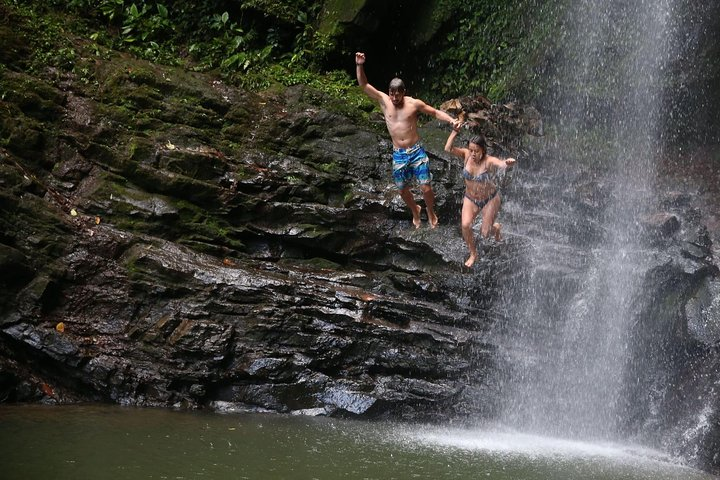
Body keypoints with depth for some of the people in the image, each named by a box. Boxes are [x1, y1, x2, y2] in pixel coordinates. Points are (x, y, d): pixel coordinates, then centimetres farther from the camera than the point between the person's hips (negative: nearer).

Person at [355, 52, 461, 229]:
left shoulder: (414, 104, -7)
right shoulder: (384, 100, -2)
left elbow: (435, 112, 3)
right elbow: (364, 85, -6)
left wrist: (451, 120, -13)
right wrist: (359, 66, -20)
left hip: (416, 151, -3)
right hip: (398, 154, 3)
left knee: (426, 188, -5)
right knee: (402, 189, 12)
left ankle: (431, 212, 23)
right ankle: (415, 210, 41)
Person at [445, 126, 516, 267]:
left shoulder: (489, 161, -29)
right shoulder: (466, 155, -19)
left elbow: (501, 164, -52)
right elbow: (448, 148, -33)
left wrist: (508, 163, -75)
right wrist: (455, 131, -43)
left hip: (490, 199, -2)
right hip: (470, 199, 3)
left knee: (485, 233, 5)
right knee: (465, 225, -21)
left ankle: (496, 227, 45)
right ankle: (473, 253, 5)